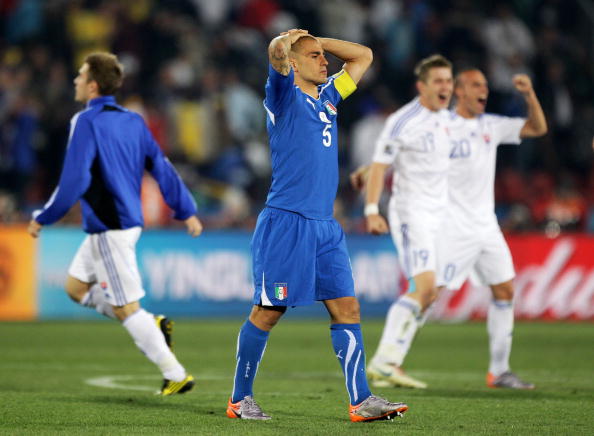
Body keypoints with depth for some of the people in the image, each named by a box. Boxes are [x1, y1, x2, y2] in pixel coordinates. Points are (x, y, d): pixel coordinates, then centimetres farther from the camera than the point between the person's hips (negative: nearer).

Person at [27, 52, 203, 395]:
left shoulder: (86, 122, -14)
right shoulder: (133, 120, 9)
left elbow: (74, 180, -20)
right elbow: (161, 167, 10)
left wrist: (43, 219, -11)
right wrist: (187, 211, 14)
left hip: (108, 229, -9)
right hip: (129, 221, 9)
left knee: (126, 307, -3)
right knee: (76, 286, 20)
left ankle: (176, 375, -2)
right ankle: (152, 325, 13)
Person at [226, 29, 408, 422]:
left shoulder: (328, 95, 17)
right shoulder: (285, 95, -3)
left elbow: (364, 56, 25)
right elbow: (277, 51, -24)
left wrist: (318, 41, 18)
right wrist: (289, 39, -9)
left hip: (325, 226, 7)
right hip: (286, 222, -7)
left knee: (347, 308, 0)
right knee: (268, 311, -1)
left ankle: (361, 400, -2)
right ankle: (241, 398, 9)